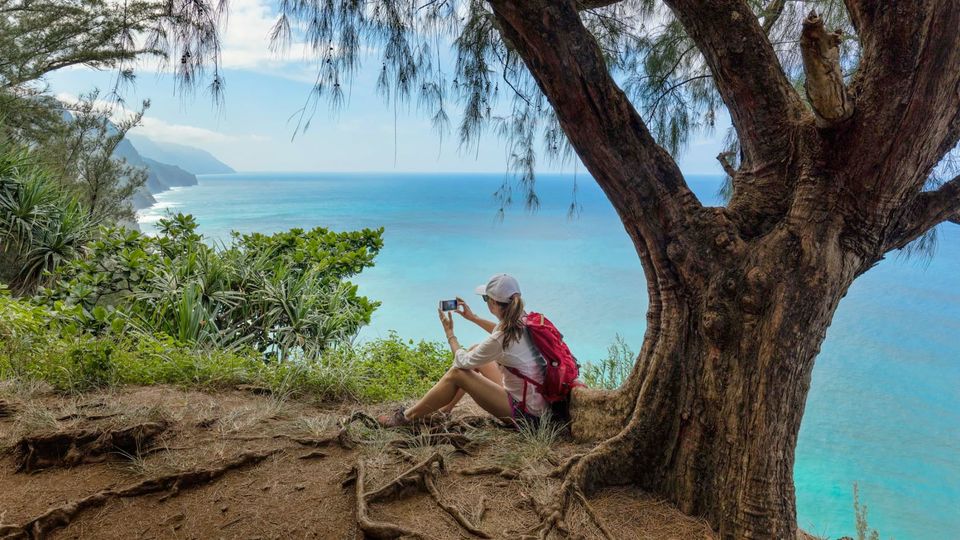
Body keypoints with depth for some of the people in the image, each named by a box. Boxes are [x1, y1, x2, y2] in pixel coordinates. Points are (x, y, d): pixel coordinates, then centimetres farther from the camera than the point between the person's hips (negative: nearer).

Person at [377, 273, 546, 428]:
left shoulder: (498, 340, -27)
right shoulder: (523, 321, -3)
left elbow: (463, 362, -10)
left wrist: (449, 333, 3)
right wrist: (473, 317, 26)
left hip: (524, 412, -8)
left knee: (456, 373, -9)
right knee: (474, 349, 13)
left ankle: (406, 417, 7)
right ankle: (443, 409, 24)